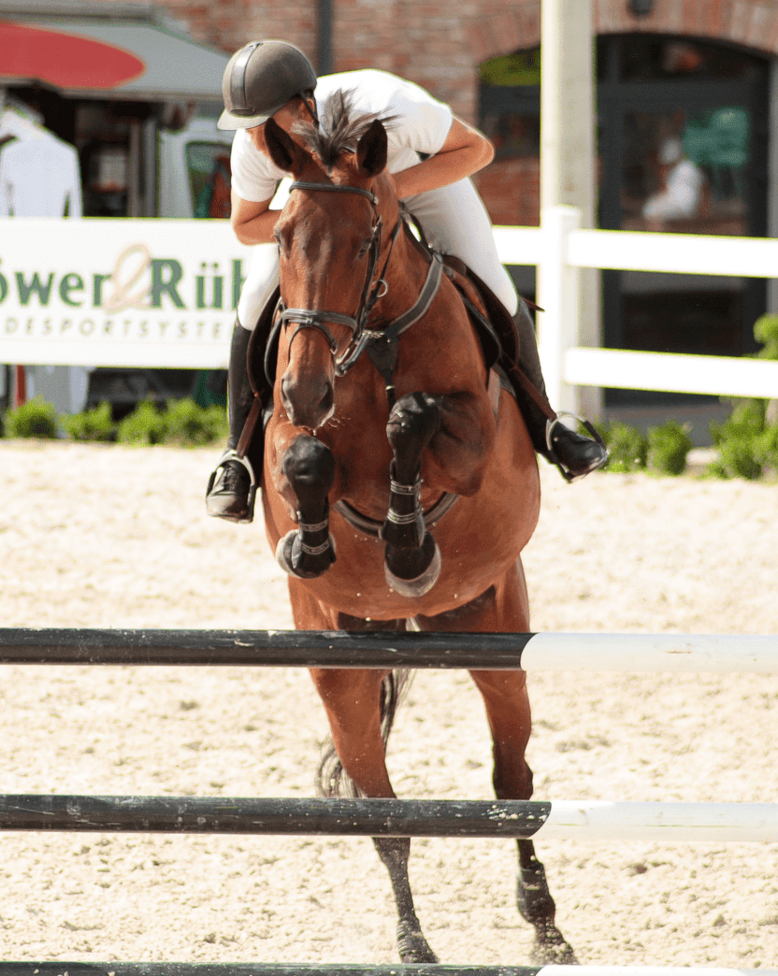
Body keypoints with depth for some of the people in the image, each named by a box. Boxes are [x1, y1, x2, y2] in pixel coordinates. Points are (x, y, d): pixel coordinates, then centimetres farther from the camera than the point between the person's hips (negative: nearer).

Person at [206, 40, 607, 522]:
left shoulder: (387, 108, -45)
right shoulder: (253, 148, -35)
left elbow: (478, 148, -29)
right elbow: (246, 226, -16)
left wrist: (390, 189, -41)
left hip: (417, 167, -2)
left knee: (489, 289, -13)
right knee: (261, 297, -14)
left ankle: (539, 422, 11)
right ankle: (240, 451, 3)